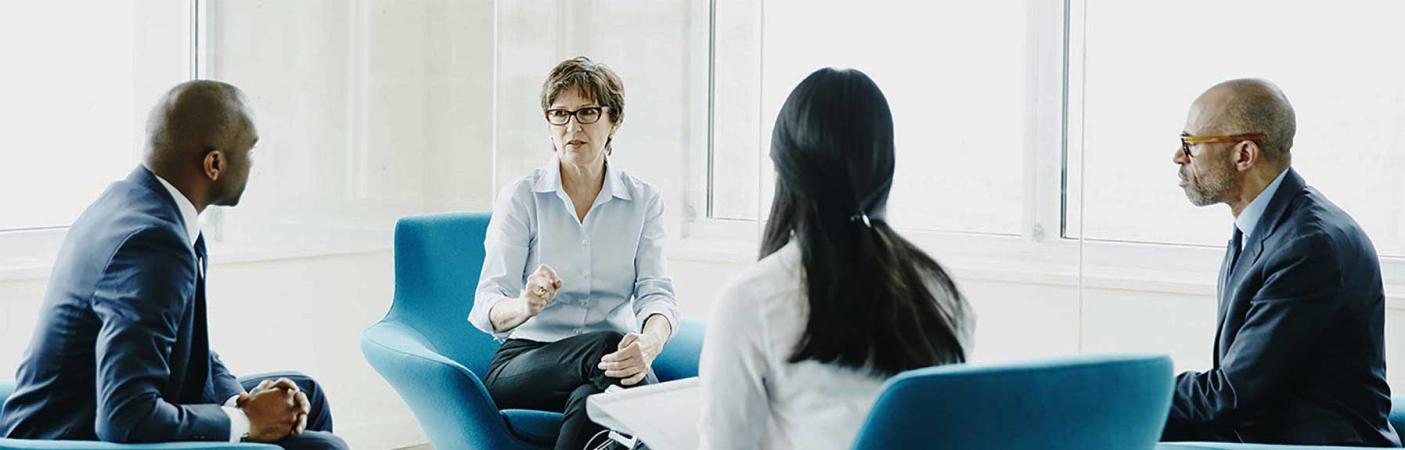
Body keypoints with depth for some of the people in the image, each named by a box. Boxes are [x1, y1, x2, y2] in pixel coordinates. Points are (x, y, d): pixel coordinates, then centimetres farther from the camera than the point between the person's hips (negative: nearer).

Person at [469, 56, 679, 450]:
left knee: (592, 399, -36)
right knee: (607, 343, -34)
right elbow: (487, 305, -7)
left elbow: (656, 292, -5)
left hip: (611, 359, 1)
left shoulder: (643, 200, 7)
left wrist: (648, 344, -30)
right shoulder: (521, 197, 1)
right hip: (525, 362, -1)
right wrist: (526, 306, -33)